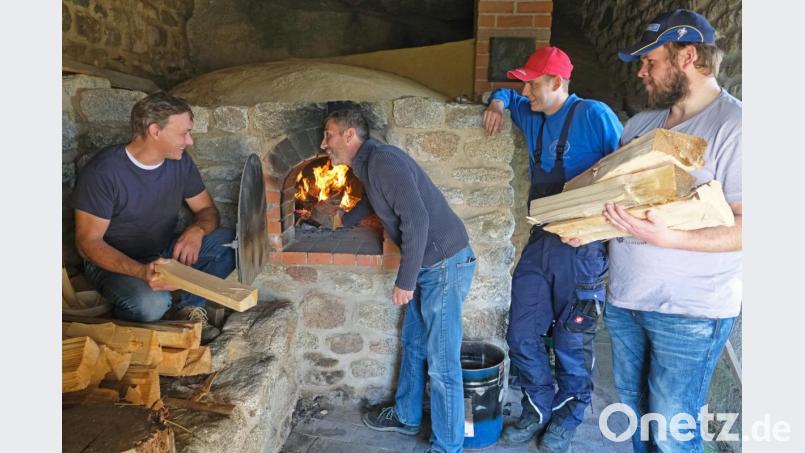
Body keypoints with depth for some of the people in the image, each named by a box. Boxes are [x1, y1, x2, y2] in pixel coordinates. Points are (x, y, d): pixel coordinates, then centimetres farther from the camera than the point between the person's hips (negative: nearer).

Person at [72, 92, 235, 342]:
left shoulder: (180, 162, -5)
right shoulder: (103, 171, -22)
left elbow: (207, 209, 4)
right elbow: (88, 242, -19)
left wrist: (197, 230, -22)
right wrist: (141, 271, -37)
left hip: (165, 253, 5)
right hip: (113, 262, -5)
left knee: (232, 241, -18)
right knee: (152, 302, -37)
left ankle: (190, 307, -12)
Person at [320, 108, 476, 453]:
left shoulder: (383, 160, -18)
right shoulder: (368, 166, 12)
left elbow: (416, 219, -25)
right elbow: (371, 202, 35)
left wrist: (405, 281, -18)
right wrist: (342, 221, 51)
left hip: (445, 263, -10)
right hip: (426, 264, 10)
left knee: (442, 363, 0)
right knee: (412, 344, 22)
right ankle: (406, 417, 41)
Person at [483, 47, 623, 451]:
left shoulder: (593, 115, -9)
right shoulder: (531, 116, 11)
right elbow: (506, 94, 31)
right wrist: (498, 103, 9)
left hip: (581, 247, -6)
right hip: (540, 241, 7)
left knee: (571, 343, 8)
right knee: (522, 335, 11)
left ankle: (567, 418, 30)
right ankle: (538, 409, 32)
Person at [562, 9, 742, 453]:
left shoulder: (733, 125, -13)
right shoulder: (640, 123, 10)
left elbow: (743, 226, -17)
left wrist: (666, 238, -29)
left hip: (689, 312, -6)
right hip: (624, 298, 7)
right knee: (634, 407, 19)